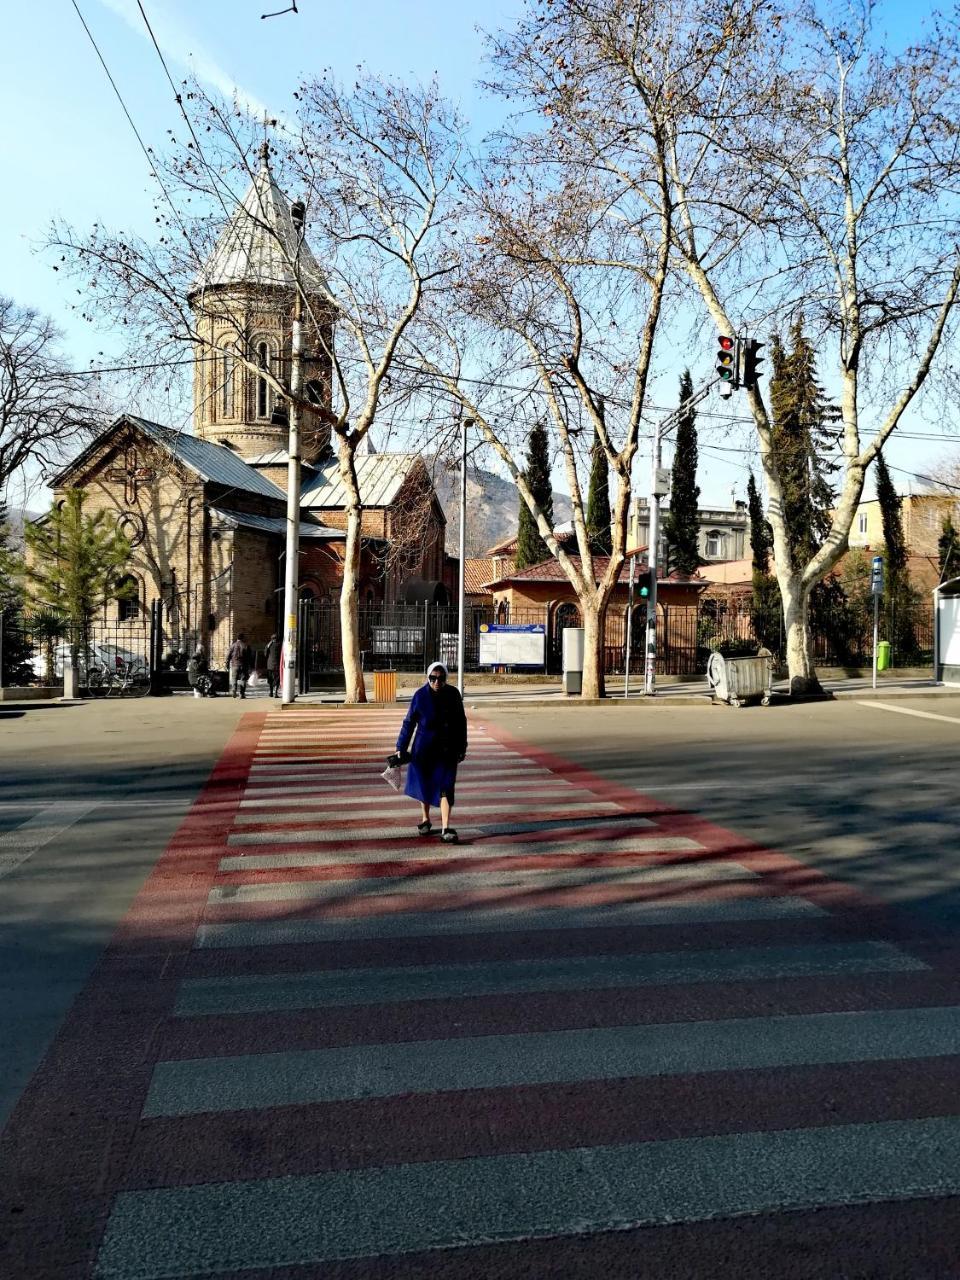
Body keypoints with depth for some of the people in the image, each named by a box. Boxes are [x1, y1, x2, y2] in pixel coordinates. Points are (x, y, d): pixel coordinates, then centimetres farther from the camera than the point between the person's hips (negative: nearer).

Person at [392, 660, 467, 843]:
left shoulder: (453, 693, -5)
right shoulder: (420, 695, -10)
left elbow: (461, 722, 5)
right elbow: (409, 722, -4)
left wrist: (462, 748, 8)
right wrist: (401, 748, -5)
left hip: (447, 749, 0)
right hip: (424, 748, 0)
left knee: (446, 788, -7)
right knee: (424, 784, 13)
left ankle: (446, 829, -8)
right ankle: (426, 820, 33)